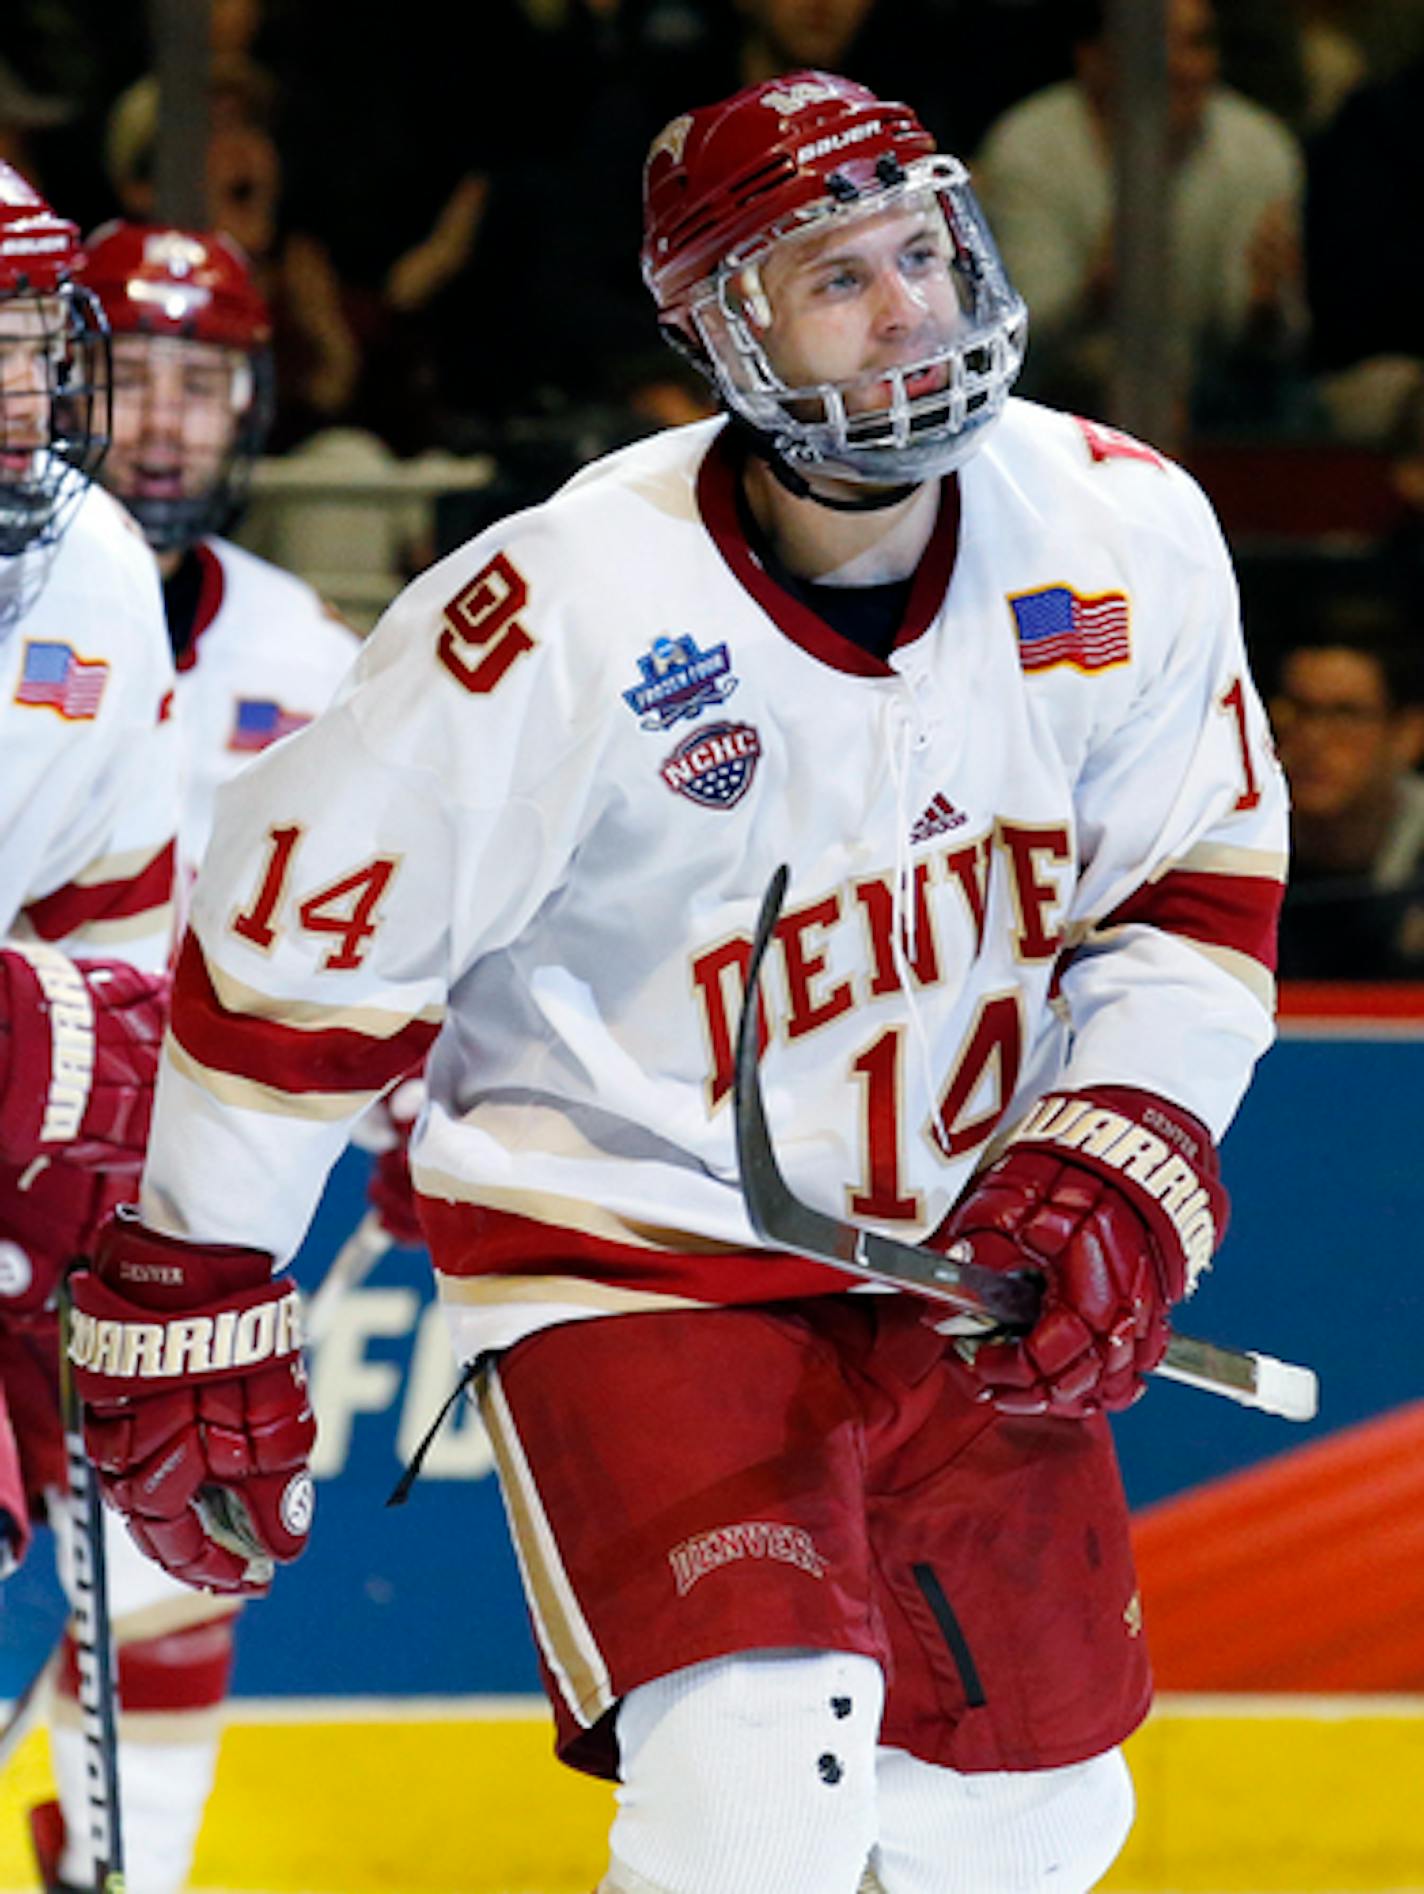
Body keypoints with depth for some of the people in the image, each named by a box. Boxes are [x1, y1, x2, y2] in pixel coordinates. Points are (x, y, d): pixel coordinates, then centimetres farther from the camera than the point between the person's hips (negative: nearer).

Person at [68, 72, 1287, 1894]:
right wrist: (188, 1307, -9)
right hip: (625, 1258, -6)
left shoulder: (1127, 534, -9)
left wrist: (1115, 1169, -7)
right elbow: (298, 938, -14)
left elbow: (1204, 885, 7)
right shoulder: (569, 613, -23)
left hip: (953, 1260, 6)